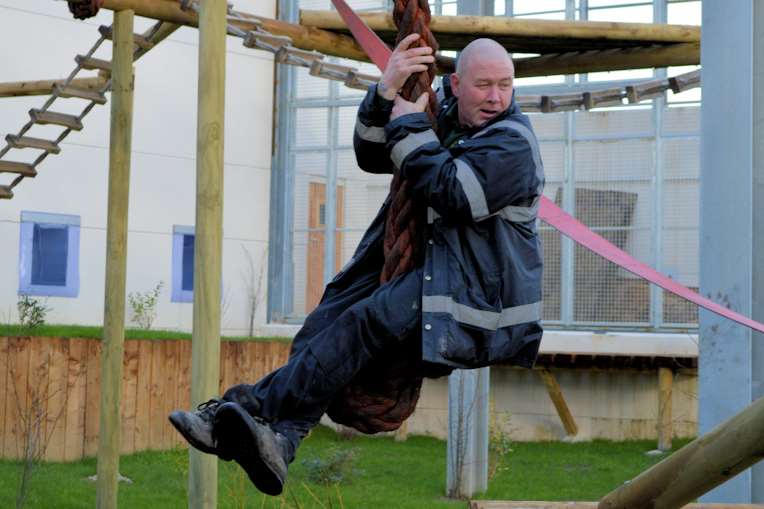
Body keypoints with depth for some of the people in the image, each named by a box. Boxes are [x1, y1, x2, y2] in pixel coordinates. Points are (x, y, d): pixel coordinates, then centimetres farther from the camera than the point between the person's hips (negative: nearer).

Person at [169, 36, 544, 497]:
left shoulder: (513, 143, -7)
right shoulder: (445, 119, 18)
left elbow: (451, 194, -22)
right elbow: (371, 155, 9)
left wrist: (409, 125, -13)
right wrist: (387, 92, -7)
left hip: (480, 302, -8)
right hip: (433, 270, 8)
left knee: (367, 320, -29)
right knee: (332, 319, -15)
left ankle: (255, 408, -33)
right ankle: (281, 438, -31)